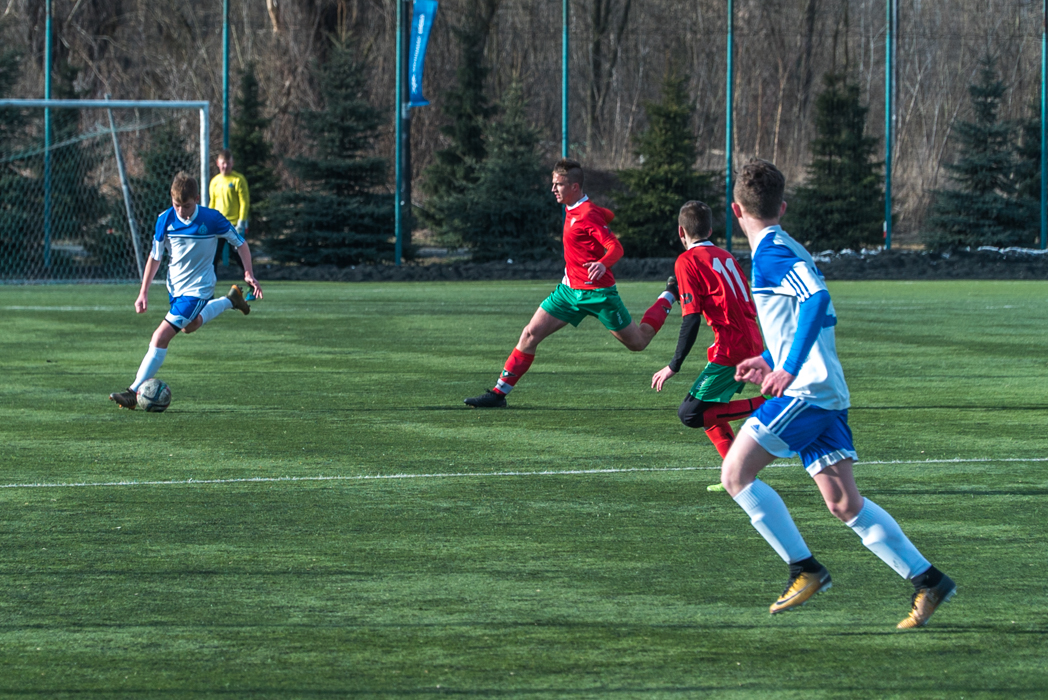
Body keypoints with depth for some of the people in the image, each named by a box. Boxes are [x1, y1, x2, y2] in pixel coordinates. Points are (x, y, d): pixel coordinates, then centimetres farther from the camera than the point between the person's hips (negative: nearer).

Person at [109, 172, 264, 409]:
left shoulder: (212, 220, -19)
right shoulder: (165, 220, -10)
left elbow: (240, 243, -4)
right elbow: (155, 257, 0)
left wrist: (248, 273, -14)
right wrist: (143, 293, -3)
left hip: (197, 289, -6)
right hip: (175, 285, 6)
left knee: (161, 336, -15)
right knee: (190, 325, 30)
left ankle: (135, 392, -13)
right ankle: (230, 301, 52)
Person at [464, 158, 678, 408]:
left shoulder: (588, 215, -20)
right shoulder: (572, 210, 5)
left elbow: (616, 247, -26)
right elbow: (608, 215, 22)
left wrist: (603, 264, -47)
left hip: (598, 292, -8)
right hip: (570, 289, 8)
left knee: (638, 343, 8)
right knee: (531, 334, -4)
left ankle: (670, 296, 32)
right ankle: (499, 393, -1)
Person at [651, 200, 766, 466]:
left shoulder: (687, 261, -4)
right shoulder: (725, 256, 18)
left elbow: (691, 319, -11)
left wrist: (674, 366, -6)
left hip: (730, 349, -8)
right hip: (754, 344, 8)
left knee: (690, 414, -6)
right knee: (708, 411, 18)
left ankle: (764, 406, -14)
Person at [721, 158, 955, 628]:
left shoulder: (770, 253, -10)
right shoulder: (786, 249, 19)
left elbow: (817, 299, -26)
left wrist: (788, 368, -29)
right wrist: (770, 361, 26)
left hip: (805, 391, -9)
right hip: (824, 394, 9)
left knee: (735, 473, -6)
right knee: (843, 502, 5)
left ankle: (804, 569, -6)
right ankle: (927, 580, 1)